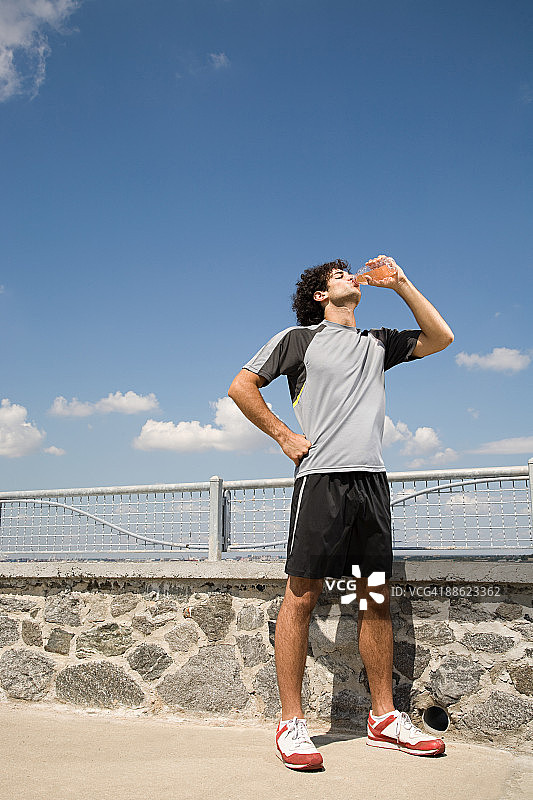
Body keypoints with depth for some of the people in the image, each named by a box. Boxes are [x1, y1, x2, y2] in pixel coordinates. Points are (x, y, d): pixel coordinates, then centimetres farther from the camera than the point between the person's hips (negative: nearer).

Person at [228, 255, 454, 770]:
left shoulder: (377, 343, 22)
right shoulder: (300, 338, 10)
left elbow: (440, 338, 20)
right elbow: (241, 386, 7)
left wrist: (399, 284, 16)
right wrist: (283, 435, -1)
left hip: (372, 478, 5)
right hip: (321, 477, -5)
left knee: (376, 596, 6)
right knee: (302, 593, -8)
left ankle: (383, 718, 15)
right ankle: (291, 724, 0)